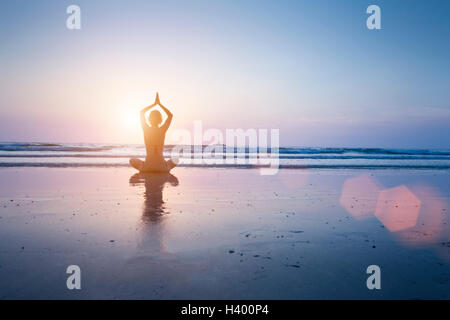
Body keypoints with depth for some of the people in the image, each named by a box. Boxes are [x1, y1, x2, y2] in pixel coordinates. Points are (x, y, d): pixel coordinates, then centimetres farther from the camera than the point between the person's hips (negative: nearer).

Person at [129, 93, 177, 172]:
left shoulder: (146, 129, -4)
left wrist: (154, 104, 15)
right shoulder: (163, 130, -4)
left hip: (147, 167, 0)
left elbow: (141, 112, 14)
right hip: (162, 168, 0)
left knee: (132, 160, 29)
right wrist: (159, 104, 15)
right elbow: (170, 115, 14)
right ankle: (164, 167, 15)